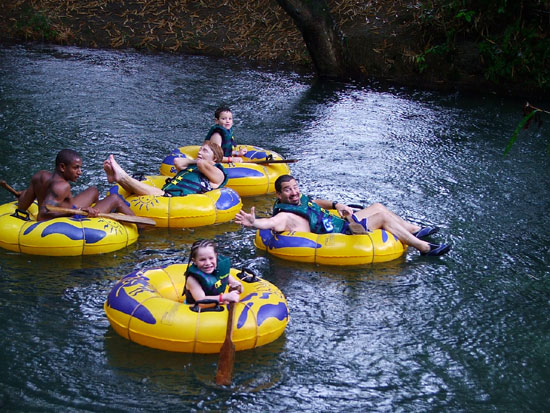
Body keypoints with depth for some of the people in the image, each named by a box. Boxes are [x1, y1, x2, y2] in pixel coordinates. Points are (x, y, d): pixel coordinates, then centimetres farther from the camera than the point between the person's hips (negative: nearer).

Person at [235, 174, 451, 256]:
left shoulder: (301, 200, 5)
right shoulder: (286, 216, -24)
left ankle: (415, 230, 33)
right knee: (383, 216, -11)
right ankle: (423, 247, -4)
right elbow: (270, 222, -45)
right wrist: (253, 222, -67)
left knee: (378, 207, 17)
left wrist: (336, 205, 7)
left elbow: (317, 203, 24)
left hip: (340, 223, 10)